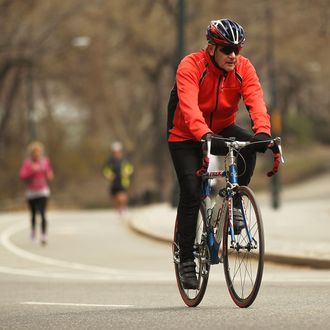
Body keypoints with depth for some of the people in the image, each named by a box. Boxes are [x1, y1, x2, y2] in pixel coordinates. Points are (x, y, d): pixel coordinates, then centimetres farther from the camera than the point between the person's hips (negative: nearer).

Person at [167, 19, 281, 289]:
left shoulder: (244, 68, -15)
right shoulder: (190, 67, -25)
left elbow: (256, 100, -30)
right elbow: (189, 106, -40)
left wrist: (263, 131, -49)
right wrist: (204, 135, -57)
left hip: (223, 130, 3)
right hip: (187, 137, -3)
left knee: (248, 145, -29)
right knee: (191, 193, -14)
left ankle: (235, 201, -10)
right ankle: (187, 260, -3)